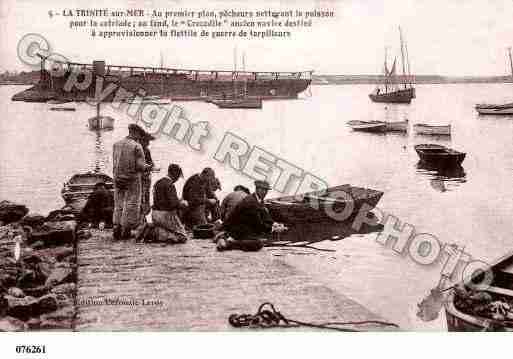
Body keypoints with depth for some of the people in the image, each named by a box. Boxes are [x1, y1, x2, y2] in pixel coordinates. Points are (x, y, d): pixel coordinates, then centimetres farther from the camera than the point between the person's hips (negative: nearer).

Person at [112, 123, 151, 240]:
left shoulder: (116, 144, 5)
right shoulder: (137, 146, -12)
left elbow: (116, 162, 11)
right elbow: (140, 166, -16)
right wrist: (147, 166, 7)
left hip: (118, 178, 5)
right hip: (132, 179, -5)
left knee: (118, 205, 13)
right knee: (131, 205, 4)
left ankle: (117, 230, 12)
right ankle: (126, 231, 5)